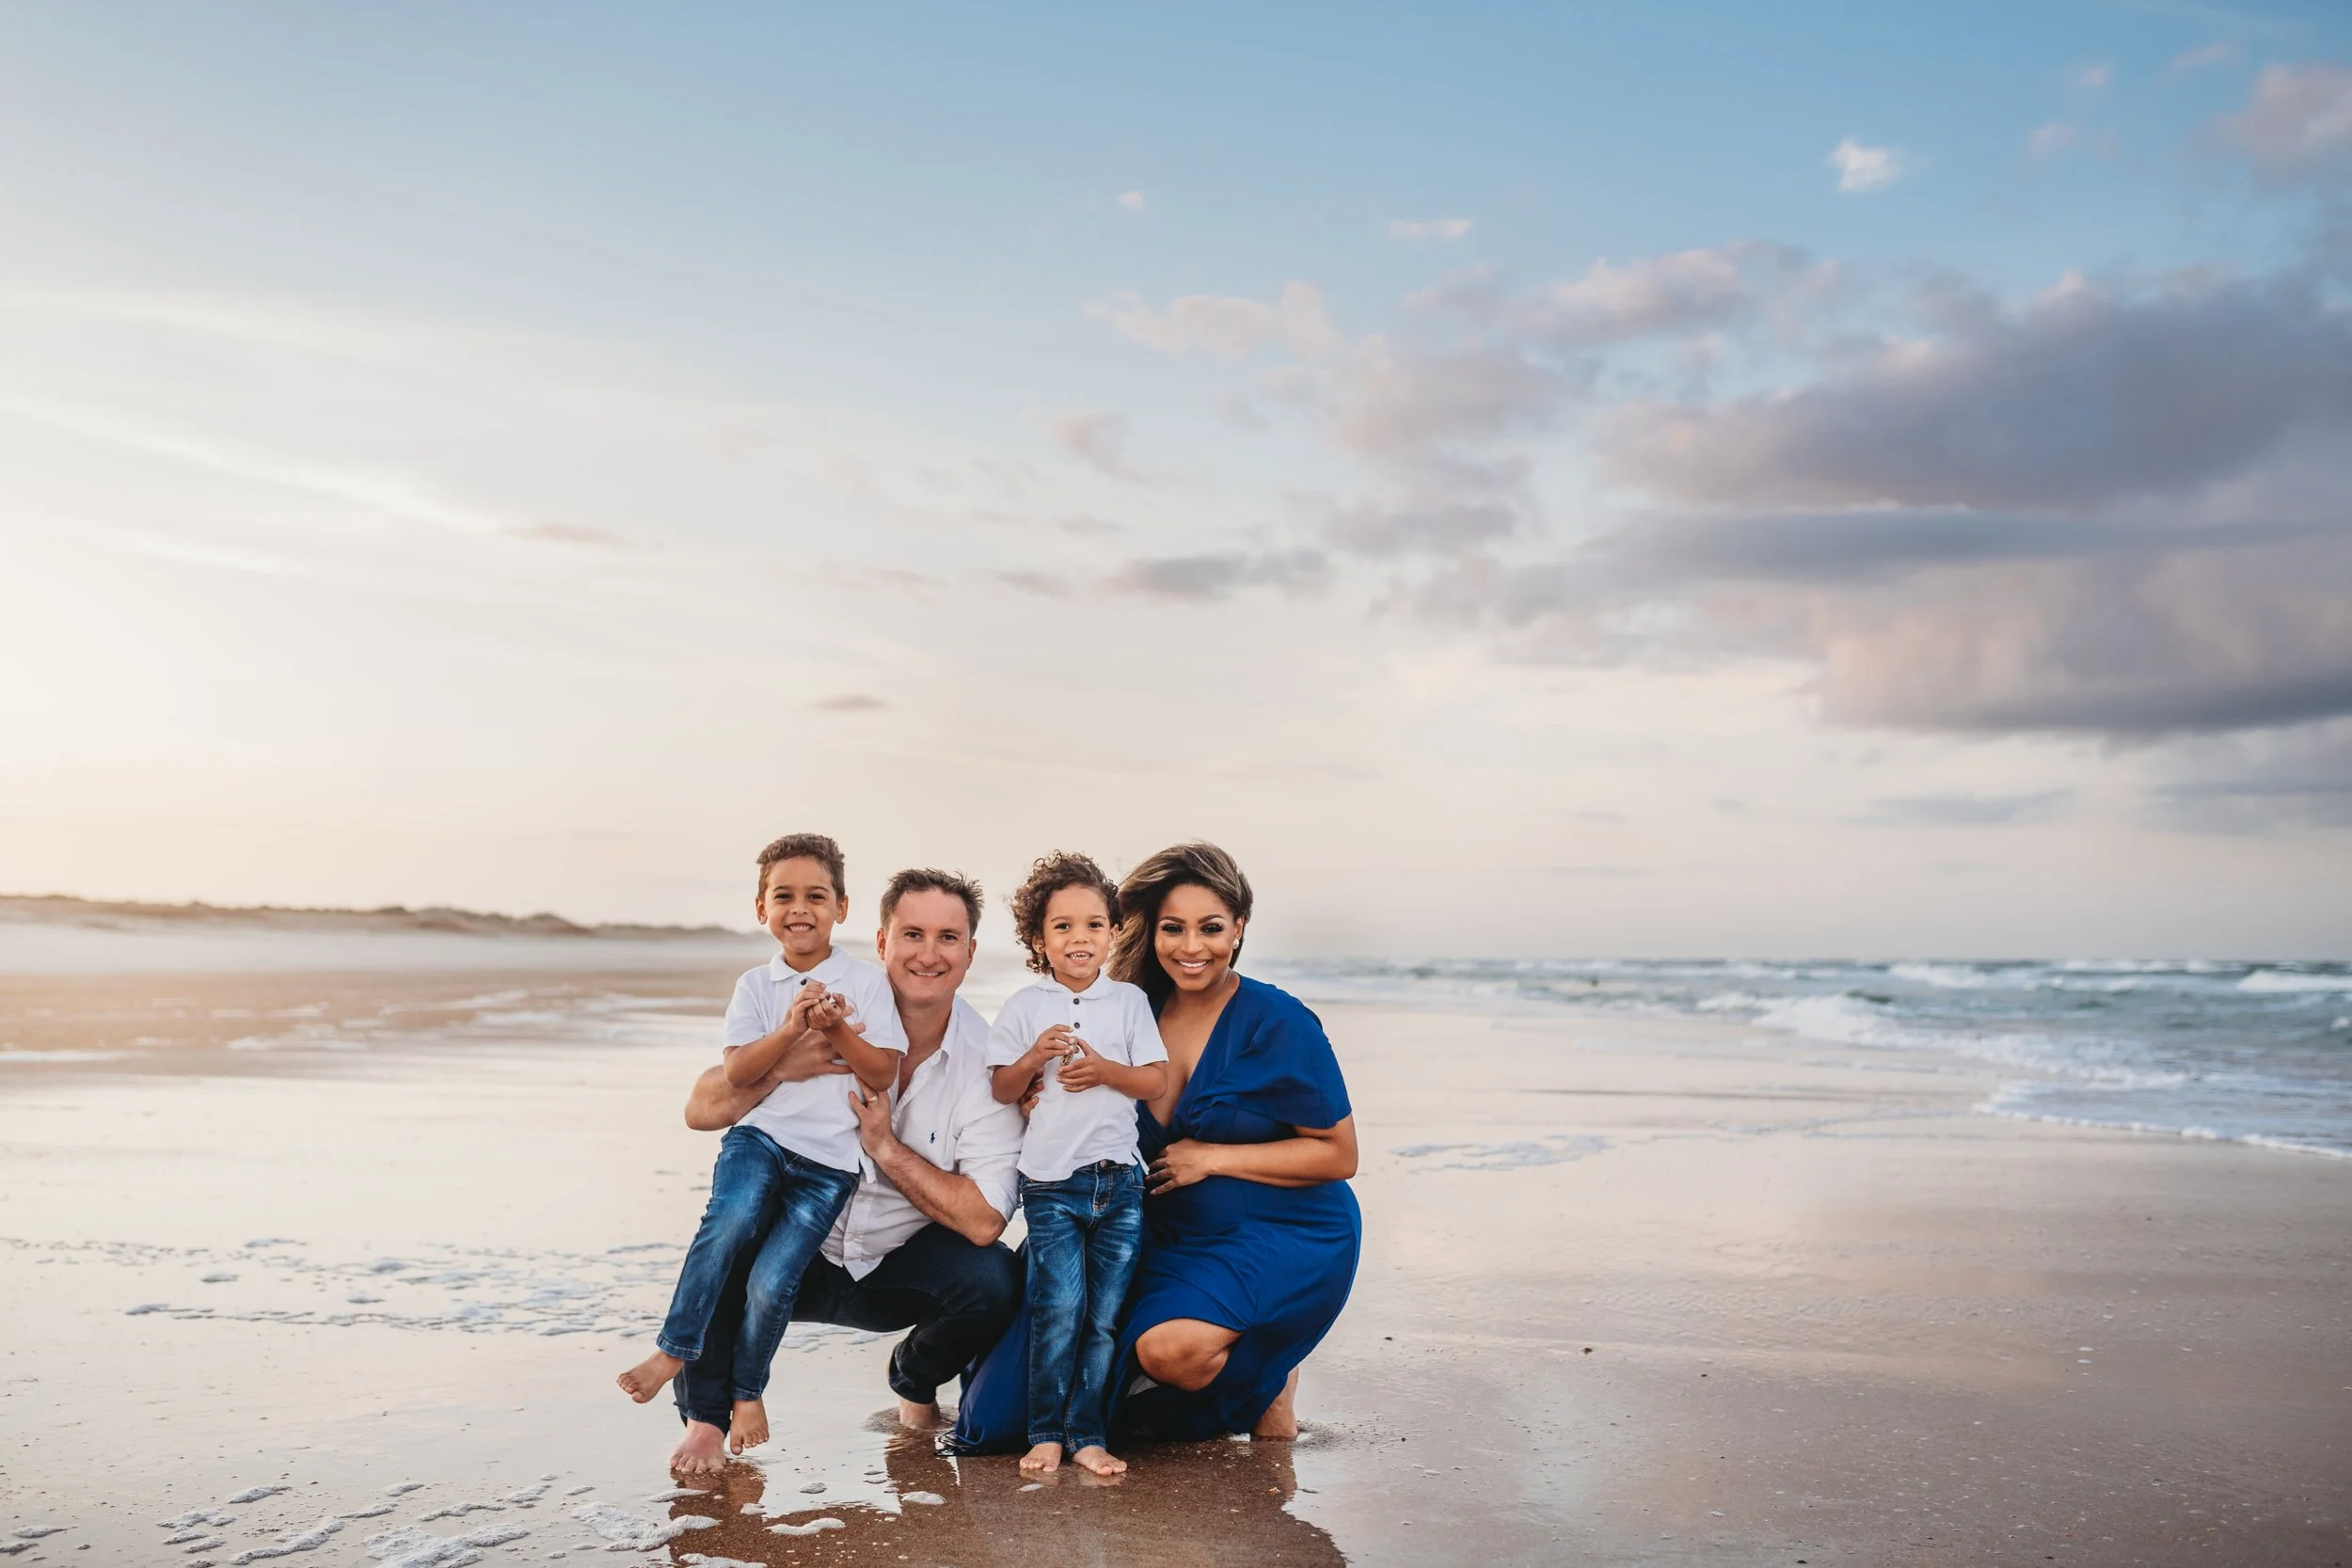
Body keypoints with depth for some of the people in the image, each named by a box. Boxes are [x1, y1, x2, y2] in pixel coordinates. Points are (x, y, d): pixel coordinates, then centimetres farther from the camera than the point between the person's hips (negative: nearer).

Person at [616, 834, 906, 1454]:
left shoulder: (865, 982, 3)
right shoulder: (755, 986, 9)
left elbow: (883, 1073, -4)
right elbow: (737, 1072, -4)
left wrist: (836, 1031, -16)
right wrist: (791, 1028, -17)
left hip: (829, 1161, -1)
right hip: (760, 1135, 1)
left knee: (772, 1280, -10)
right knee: (729, 1222, -29)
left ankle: (747, 1388, 16)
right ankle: (674, 1350, -12)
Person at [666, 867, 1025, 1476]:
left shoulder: (986, 1059, -15)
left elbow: (983, 1221, -22)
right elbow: (701, 1111, -17)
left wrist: (884, 1146, -27)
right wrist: (783, 1066, -34)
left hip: (899, 1272, 1)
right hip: (794, 1257, 0)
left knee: (994, 1280, -26)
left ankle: (915, 1379, 10)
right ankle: (705, 1416, -4)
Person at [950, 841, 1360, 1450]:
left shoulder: (1279, 1024, -11)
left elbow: (1338, 1155, -9)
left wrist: (1213, 1157, -15)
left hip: (1284, 1238, -5)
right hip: (1175, 1239, 5)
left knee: (1170, 1345, -34)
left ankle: (1268, 1380, 3)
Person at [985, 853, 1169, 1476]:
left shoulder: (1130, 1000, 7)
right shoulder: (1025, 1006, 4)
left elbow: (1156, 1079, 4)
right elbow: (1002, 1091, 4)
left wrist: (1106, 1069, -12)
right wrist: (1034, 1057, -14)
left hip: (1120, 1181, 2)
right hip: (1051, 1183, -2)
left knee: (1107, 1317, 4)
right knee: (1059, 1311, -8)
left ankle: (1088, 1435, 13)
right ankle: (1046, 1433, 6)